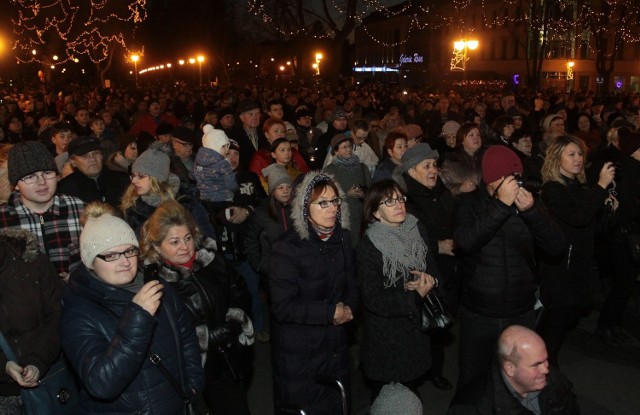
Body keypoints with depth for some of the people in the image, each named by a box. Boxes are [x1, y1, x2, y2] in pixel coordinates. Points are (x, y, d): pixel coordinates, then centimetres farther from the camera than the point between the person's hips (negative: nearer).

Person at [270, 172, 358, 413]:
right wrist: (330, 312, -20)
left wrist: (348, 308, -11)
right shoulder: (289, 247, -19)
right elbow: (282, 307, -23)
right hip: (298, 355, -5)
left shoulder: (343, 239, 1)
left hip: (336, 348, 6)